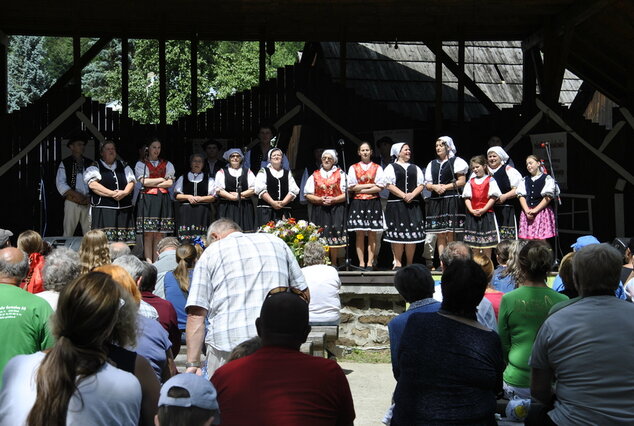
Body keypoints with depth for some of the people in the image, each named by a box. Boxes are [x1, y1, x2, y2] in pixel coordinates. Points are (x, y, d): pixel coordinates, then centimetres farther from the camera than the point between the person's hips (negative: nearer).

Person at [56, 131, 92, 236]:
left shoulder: (90, 163, 14)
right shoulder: (65, 163, 4)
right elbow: (60, 183, -4)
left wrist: (90, 197, -6)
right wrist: (76, 195, -13)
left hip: (88, 203, 3)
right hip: (72, 202, -2)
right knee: (68, 232, -1)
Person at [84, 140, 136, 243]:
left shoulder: (123, 166, 19)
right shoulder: (94, 167, 5)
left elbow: (131, 182, 12)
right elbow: (92, 184, -9)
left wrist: (124, 193, -10)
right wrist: (112, 193, -16)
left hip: (124, 210, 4)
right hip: (103, 210, -4)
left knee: (124, 241, -1)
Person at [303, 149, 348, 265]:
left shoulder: (340, 174, 9)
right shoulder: (315, 175, 14)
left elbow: (347, 193, 1)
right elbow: (308, 195, 8)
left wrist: (334, 199, -13)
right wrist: (320, 199, -9)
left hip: (336, 210, -1)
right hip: (319, 210, 1)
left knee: (334, 238, -4)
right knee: (321, 238, -3)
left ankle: (334, 264, 5)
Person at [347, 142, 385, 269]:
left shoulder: (377, 168, 7)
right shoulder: (353, 168, 9)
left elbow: (379, 187, -3)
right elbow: (351, 187, -1)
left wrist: (361, 189, -7)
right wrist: (370, 185, -5)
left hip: (373, 203, 0)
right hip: (358, 203, 1)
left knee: (372, 234, -2)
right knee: (360, 234, -1)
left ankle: (370, 262, 1)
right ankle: (361, 263, 2)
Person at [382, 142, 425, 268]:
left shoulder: (415, 168, 18)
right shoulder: (391, 167, 5)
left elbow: (420, 185, 10)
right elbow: (389, 185, -5)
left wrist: (412, 195, -9)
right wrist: (404, 195, -13)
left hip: (412, 205, 4)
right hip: (396, 205, -3)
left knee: (412, 234, 0)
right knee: (398, 234, -6)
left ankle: (410, 264, 6)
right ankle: (397, 262, -1)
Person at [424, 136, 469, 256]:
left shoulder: (456, 161, 3)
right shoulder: (432, 164, 17)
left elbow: (462, 181, -3)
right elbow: (427, 184, 14)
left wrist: (446, 187, -11)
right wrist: (434, 187, -8)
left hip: (451, 201, -5)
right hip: (436, 202, 5)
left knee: (450, 235, -7)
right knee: (440, 235, 3)